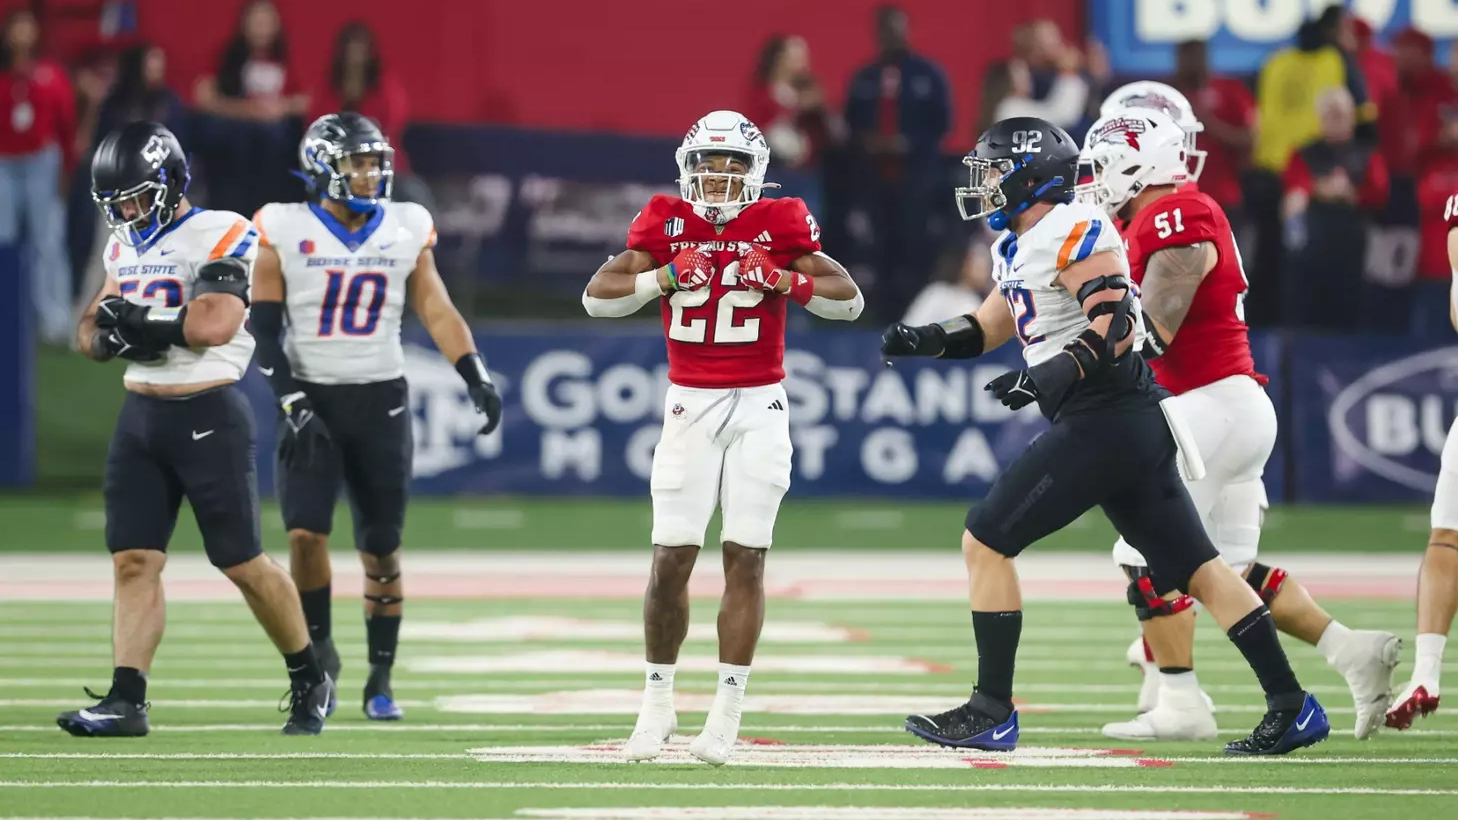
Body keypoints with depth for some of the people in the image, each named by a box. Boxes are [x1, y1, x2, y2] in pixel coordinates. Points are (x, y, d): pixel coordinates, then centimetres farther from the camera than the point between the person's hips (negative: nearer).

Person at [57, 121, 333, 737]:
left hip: (208, 415, -7)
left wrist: (139, 319, -16)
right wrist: (106, 336, -8)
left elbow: (217, 323, -24)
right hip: (139, 415, 7)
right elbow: (92, 332, 16)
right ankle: (126, 700, -3)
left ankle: (309, 682, 15)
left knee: (242, 563, -1)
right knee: (133, 560, -2)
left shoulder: (220, 235, -11)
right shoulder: (125, 246, 14)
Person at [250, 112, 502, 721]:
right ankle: (319, 652, 8)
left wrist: (477, 379, -9)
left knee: (381, 549, 4)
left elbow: (436, 310, 3)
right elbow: (264, 332, -3)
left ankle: (380, 681, 15)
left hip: (381, 402, 2)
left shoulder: (405, 230, 3)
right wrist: (294, 405, -11)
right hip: (312, 400, -2)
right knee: (306, 533, -14)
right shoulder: (285, 232, -5)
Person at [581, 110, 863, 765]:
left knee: (746, 558, -4)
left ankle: (727, 712, -1)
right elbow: (597, 297, -2)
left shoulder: (779, 226, 0)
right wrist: (667, 276, -16)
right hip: (690, 404, 1)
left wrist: (781, 280, -16)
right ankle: (658, 700, 11)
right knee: (671, 558, -3)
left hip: (759, 406, -1)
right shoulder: (666, 224, 2)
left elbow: (850, 300, -1)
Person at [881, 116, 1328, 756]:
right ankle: (1291, 707, 7)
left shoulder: (1073, 233, -13)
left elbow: (1116, 324, -21)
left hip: (1103, 420, -10)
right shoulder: (1018, 246, 18)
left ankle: (992, 712, -2)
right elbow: (992, 326, 29)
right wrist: (922, 340, 14)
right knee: (1192, 567, 9)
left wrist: (1048, 376, -30)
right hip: (1132, 423, 10)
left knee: (985, 542, -5)